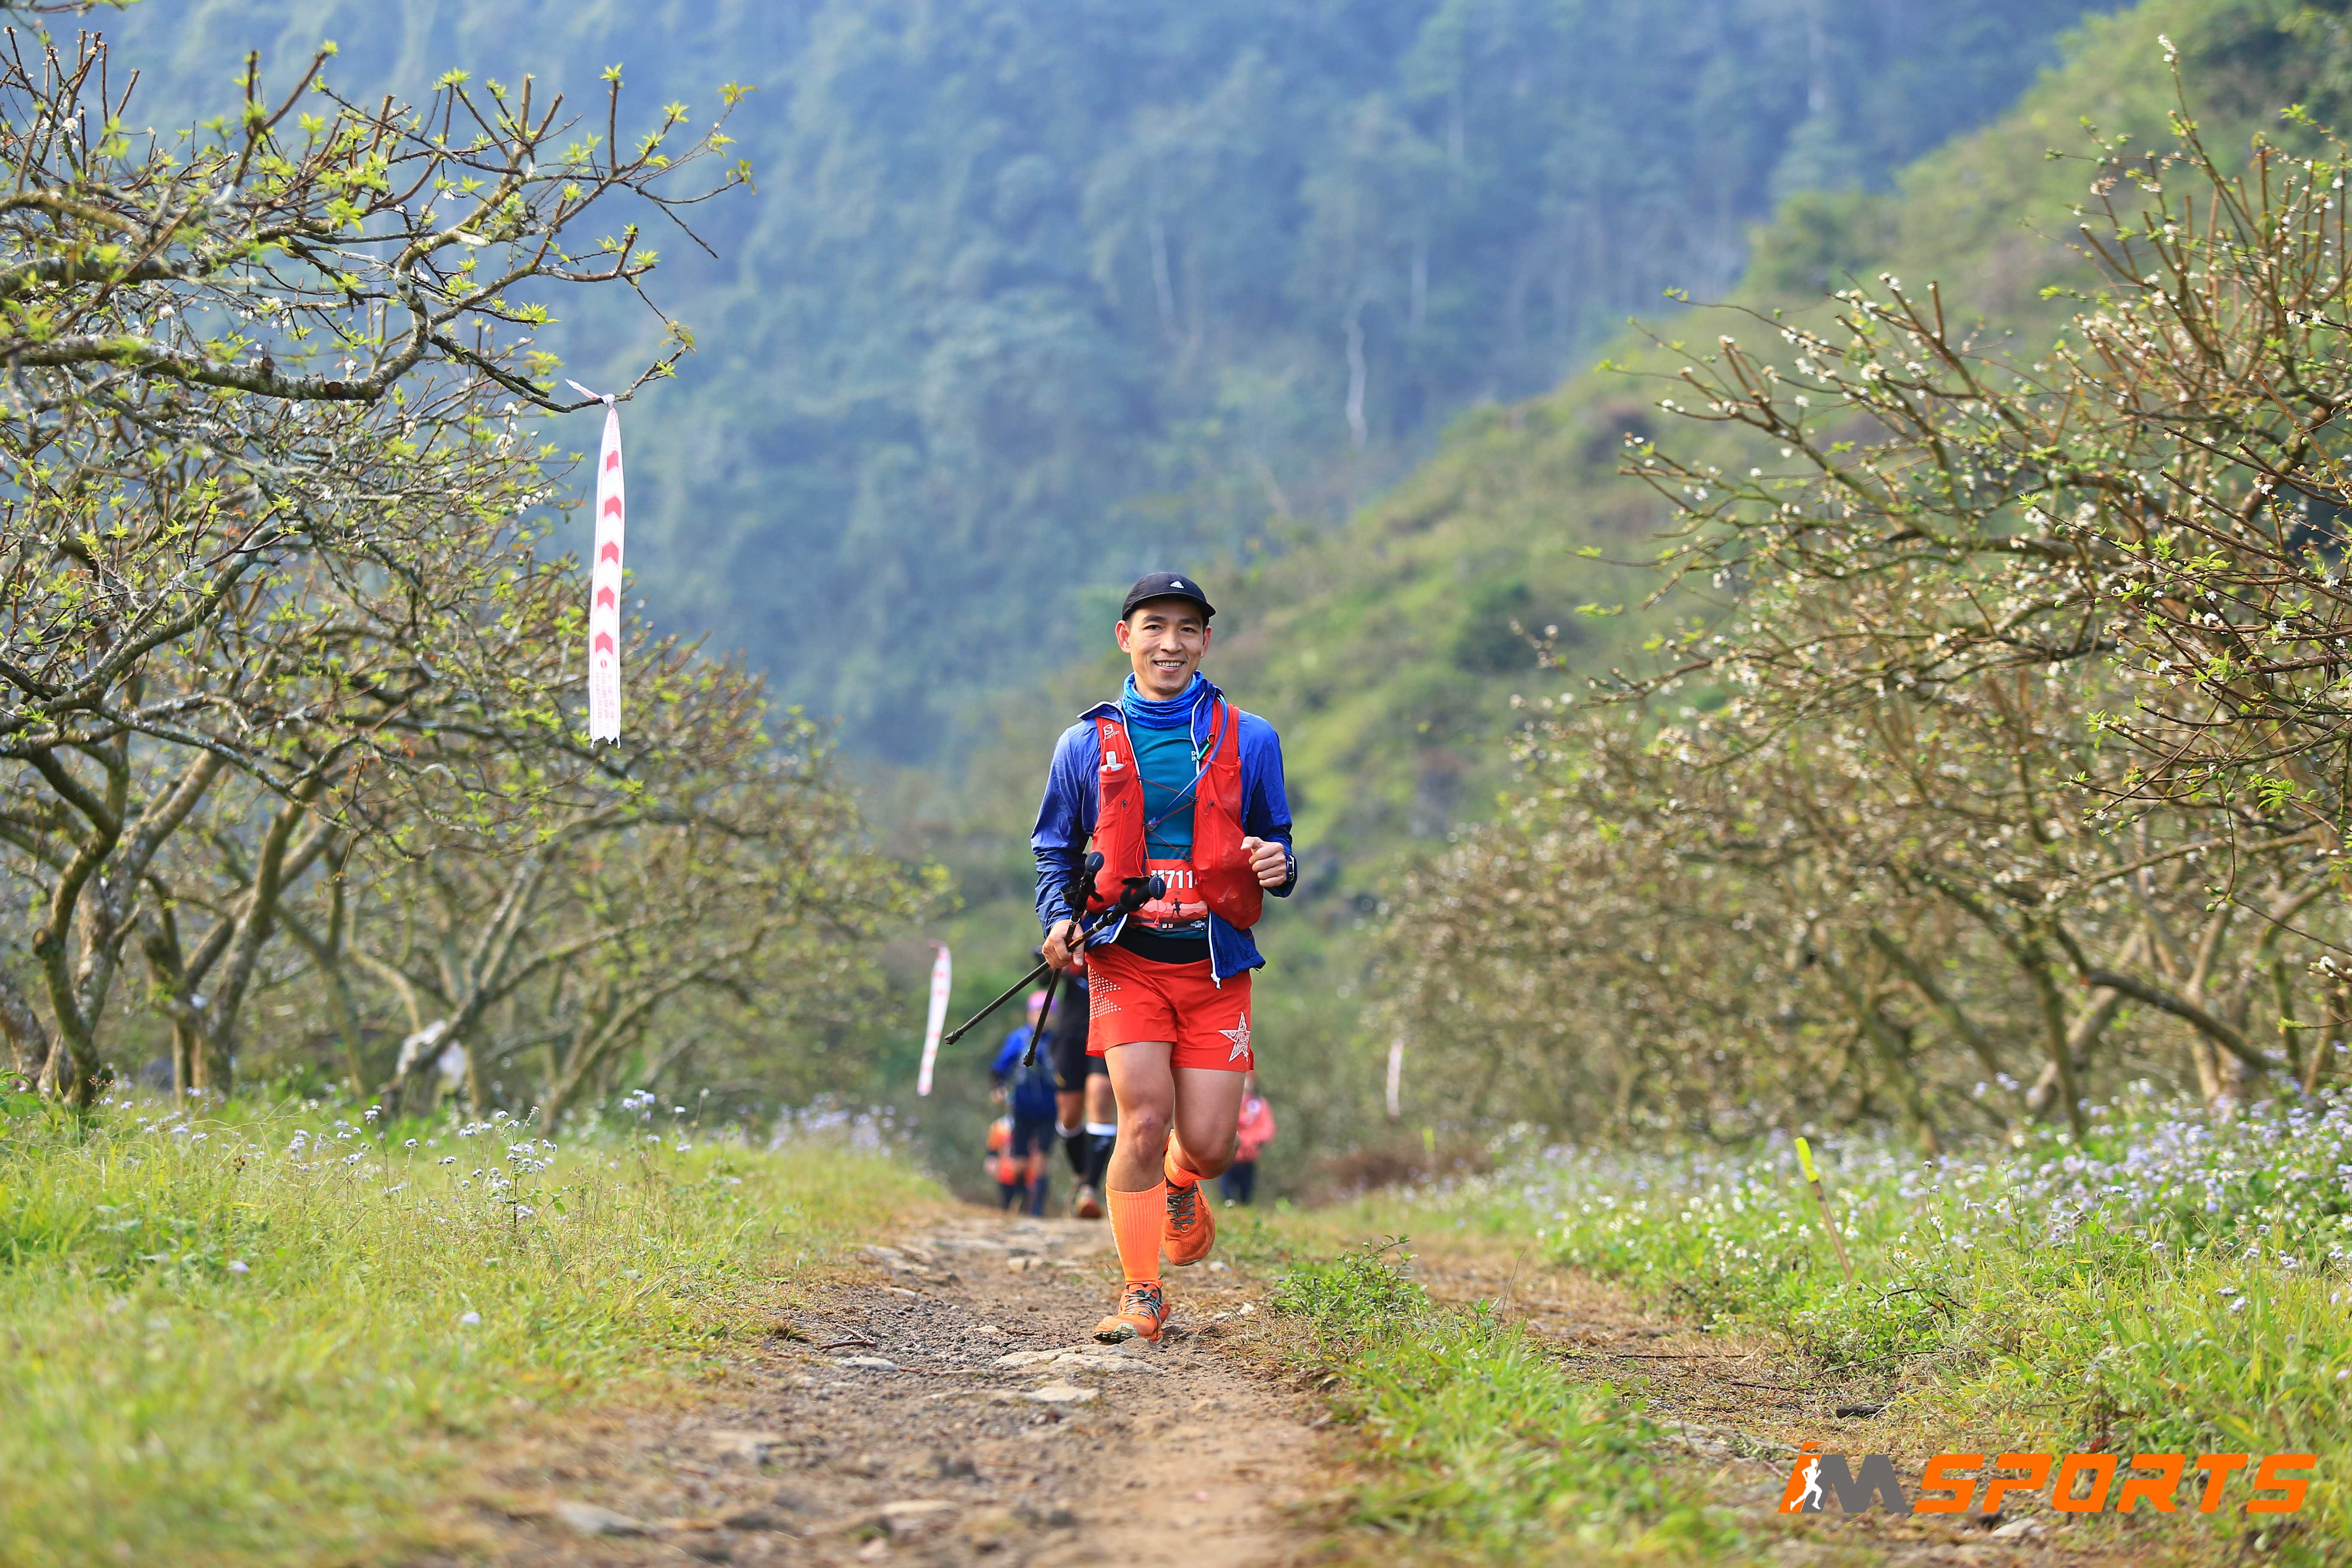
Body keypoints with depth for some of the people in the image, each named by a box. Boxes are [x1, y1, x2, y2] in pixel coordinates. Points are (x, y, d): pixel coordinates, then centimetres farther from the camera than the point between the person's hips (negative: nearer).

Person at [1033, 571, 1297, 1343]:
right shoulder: (1087, 744, 6)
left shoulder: (1248, 739, 6)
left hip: (1216, 965, 1)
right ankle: (1141, 1294, 0)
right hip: (1126, 959, -1)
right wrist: (1060, 920, -2)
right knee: (1144, 1120, -16)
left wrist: (1278, 866, -7)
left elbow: (1275, 837, 17)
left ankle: (1178, 1185, 35)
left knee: (1209, 1144, -4)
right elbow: (1054, 849, 16)